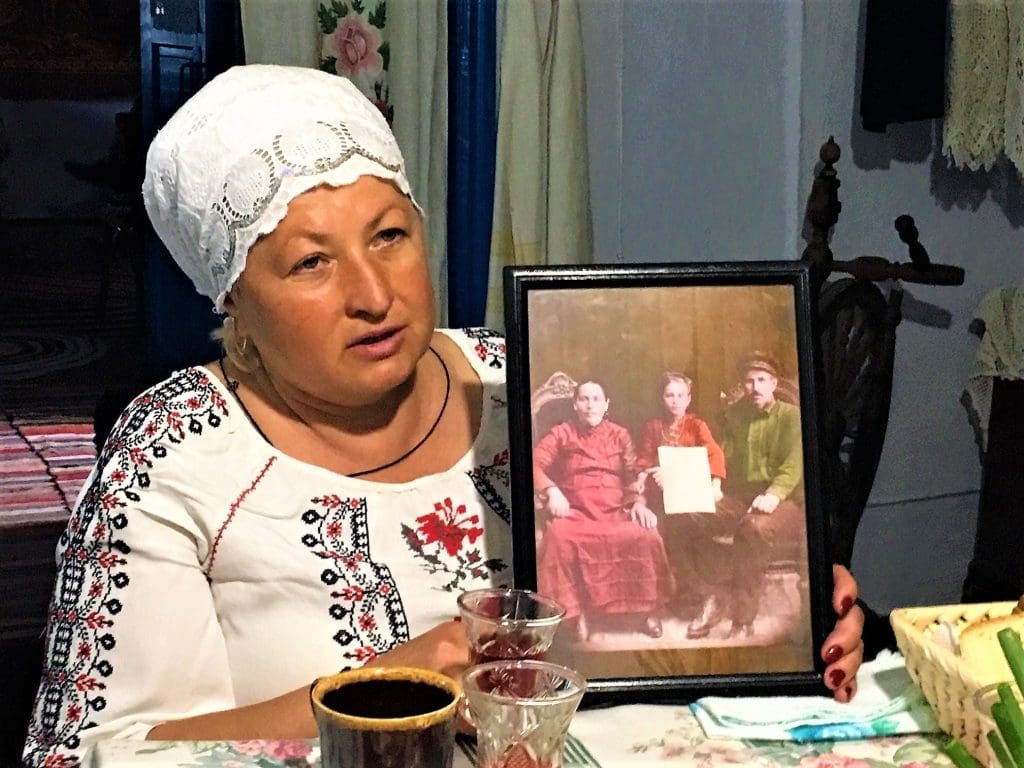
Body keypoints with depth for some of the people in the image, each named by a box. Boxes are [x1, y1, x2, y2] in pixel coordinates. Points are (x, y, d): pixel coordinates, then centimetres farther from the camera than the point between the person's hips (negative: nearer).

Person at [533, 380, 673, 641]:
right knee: (559, 536, -37)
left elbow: (632, 475, 8)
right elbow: (536, 465, -1)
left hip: (615, 511, 2)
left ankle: (645, 609, -11)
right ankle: (575, 612, -25)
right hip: (575, 512, -1)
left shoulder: (620, 435, 16)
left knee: (646, 537, -29)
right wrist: (551, 490, -19)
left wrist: (638, 502, -11)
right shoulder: (561, 433, 11)